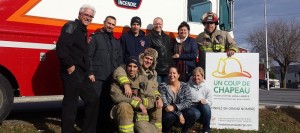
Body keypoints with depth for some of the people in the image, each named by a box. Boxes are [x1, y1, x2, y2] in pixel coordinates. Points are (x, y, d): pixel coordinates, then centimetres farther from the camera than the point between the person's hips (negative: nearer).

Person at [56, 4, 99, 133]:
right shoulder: (72, 26, -7)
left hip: (82, 74, 10)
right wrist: (69, 66, -22)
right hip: (72, 73, -10)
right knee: (70, 104, -4)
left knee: (93, 99, 13)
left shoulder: (83, 31, 21)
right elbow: (61, 46, -23)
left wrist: (88, 72, 15)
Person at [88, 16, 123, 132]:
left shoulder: (116, 42, 19)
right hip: (97, 77, -4)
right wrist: (90, 73, -12)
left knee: (108, 102, 7)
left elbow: (120, 59, 19)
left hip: (112, 78, 5)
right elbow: (89, 56, -5)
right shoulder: (95, 37, 3)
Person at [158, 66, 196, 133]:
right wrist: (179, 114, -23)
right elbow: (165, 104, -15)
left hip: (181, 111, 2)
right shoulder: (162, 86, -8)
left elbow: (188, 102, -12)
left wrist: (174, 107, -27)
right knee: (169, 116, -35)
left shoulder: (184, 86, -1)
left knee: (191, 114, -27)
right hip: (169, 112, -2)